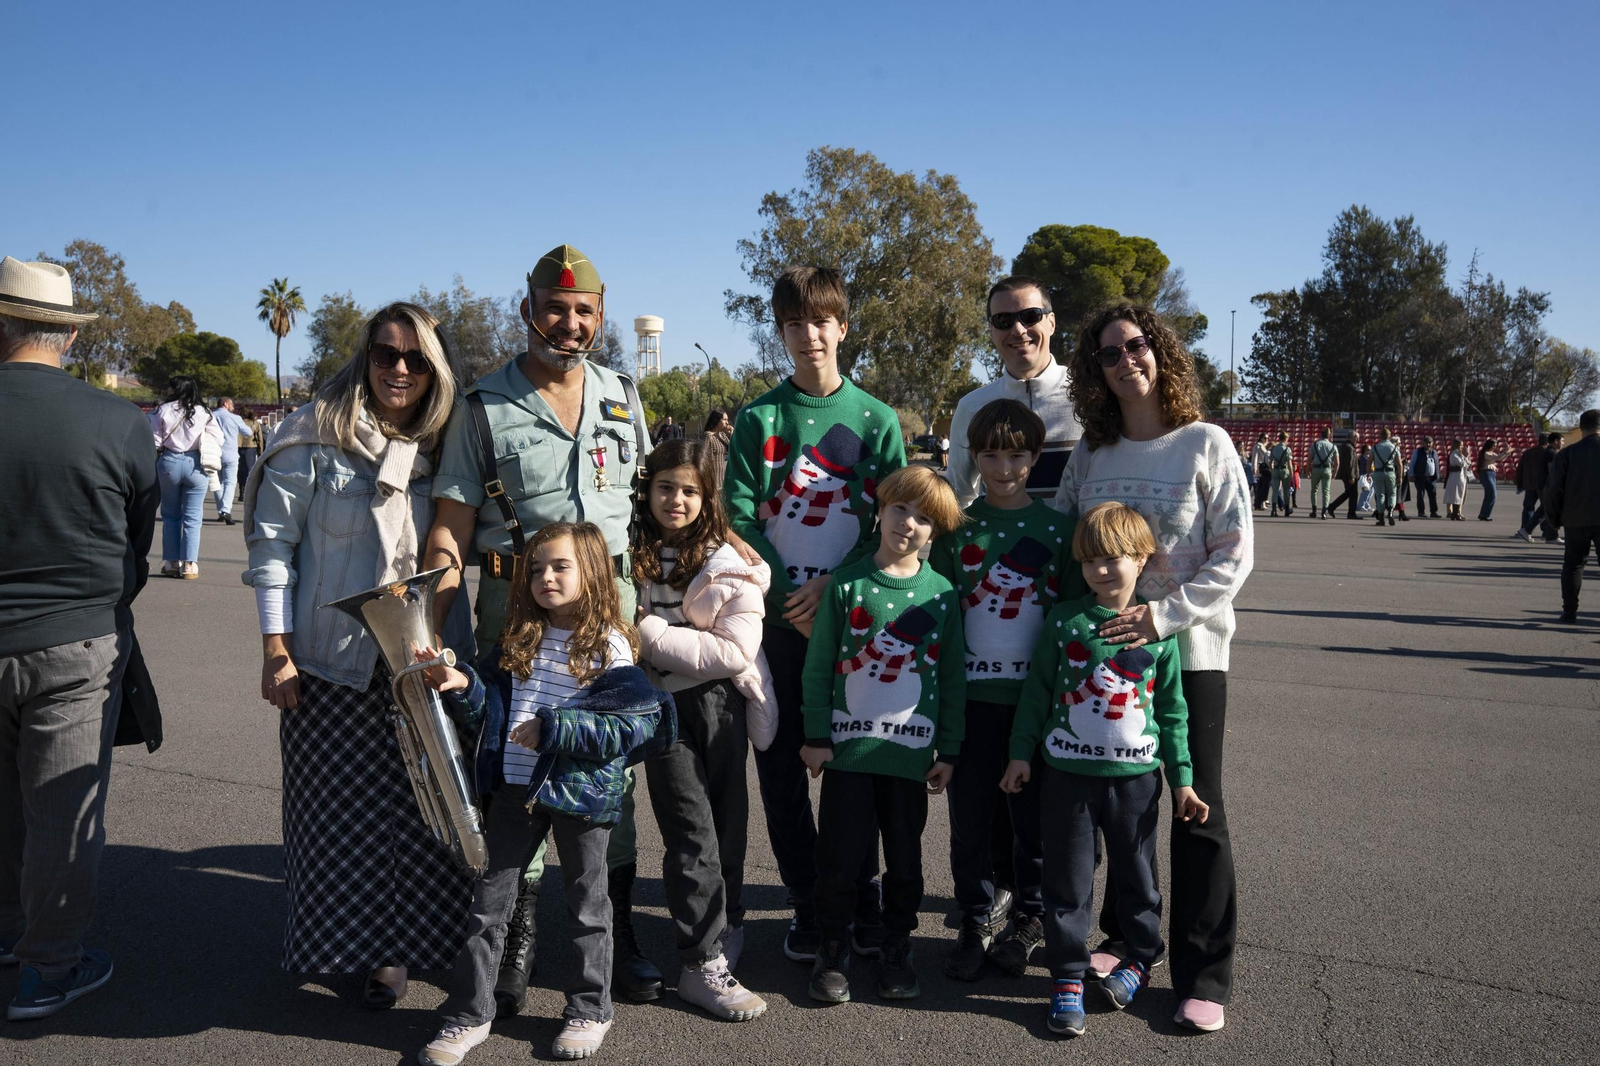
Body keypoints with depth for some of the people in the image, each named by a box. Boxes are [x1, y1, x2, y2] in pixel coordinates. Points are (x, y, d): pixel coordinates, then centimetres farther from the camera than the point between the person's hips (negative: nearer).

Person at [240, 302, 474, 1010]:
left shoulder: (443, 446, 7)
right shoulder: (316, 436, -4)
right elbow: (272, 540, -4)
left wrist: (460, 650, 5)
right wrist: (276, 648, -9)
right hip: (333, 660, -3)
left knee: (422, 809, 6)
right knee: (339, 811, 5)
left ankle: (404, 945, 22)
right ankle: (349, 945, 24)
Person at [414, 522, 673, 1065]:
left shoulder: (609, 646, -12)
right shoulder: (519, 640, 5)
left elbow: (637, 726, -19)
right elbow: (490, 711, 9)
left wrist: (554, 730, -21)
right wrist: (462, 686, -12)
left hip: (579, 791, -5)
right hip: (514, 788, 5)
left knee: (586, 899, 12)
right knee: (490, 897, 10)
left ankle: (589, 1009, 29)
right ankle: (469, 1014, 24)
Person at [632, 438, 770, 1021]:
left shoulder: (729, 564, -2)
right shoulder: (631, 551, 7)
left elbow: (736, 652, -11)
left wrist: (653, 633, -11)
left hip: (716, 701, 0)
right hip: (661, 706, 0)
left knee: (726, 822, 4)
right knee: (694, 830, -6)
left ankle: (725, 927, 24)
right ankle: (703, 966, 0)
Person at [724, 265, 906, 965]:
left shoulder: (876, 420, 4)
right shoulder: (758, 420, 4)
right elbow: (740, 517, -2)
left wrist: (834, 587, -13)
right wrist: (789, 595, -11)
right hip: (778, 617, 1)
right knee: (783, 763, 6)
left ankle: (863, 896, 21)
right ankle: (806, 902, 20)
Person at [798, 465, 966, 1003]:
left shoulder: (941, 594, 2)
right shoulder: (846, 584, -2)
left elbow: (953, 678, 6)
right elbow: (817, 666, 1)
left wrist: (948, 751, 4)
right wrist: (816, 736, -2)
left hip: (910, 751, 1)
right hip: (847, 746, -1)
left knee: (905, 857, 12)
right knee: (839, 853, 4)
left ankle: (897, 949, 30)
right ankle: (833, 950, 23)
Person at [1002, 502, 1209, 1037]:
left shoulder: (1159, 629, -2)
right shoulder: (1064, 620, -2)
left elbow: (1173, 711, 4)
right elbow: (1037, 691, 4)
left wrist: (1182, 780, 4)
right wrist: (1022, 752, 3)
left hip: (1135, 775, 0)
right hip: (1067, 771, 0)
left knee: (1135, 874, 15)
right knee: (1067, 880, 7)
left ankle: (1140, 957, 38)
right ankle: (1068, 977, 20)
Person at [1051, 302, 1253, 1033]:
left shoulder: (1205, 444, -5)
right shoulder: (1088, 456, 5)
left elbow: (1236, 554, -10)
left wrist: (1165, 615, -19)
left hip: (1189, 652, -3)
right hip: (1103, 653, 4)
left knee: (1197, 810, 2)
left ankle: (1204, 976, 15)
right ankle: (1125, 934, 31)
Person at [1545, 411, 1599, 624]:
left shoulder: (1567, 454, -3)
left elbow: (1553, 489, -4)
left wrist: (1554, 517, 8)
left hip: (1576, 519, 1)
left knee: (1573, 564, 12)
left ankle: (1569, 611, 12)